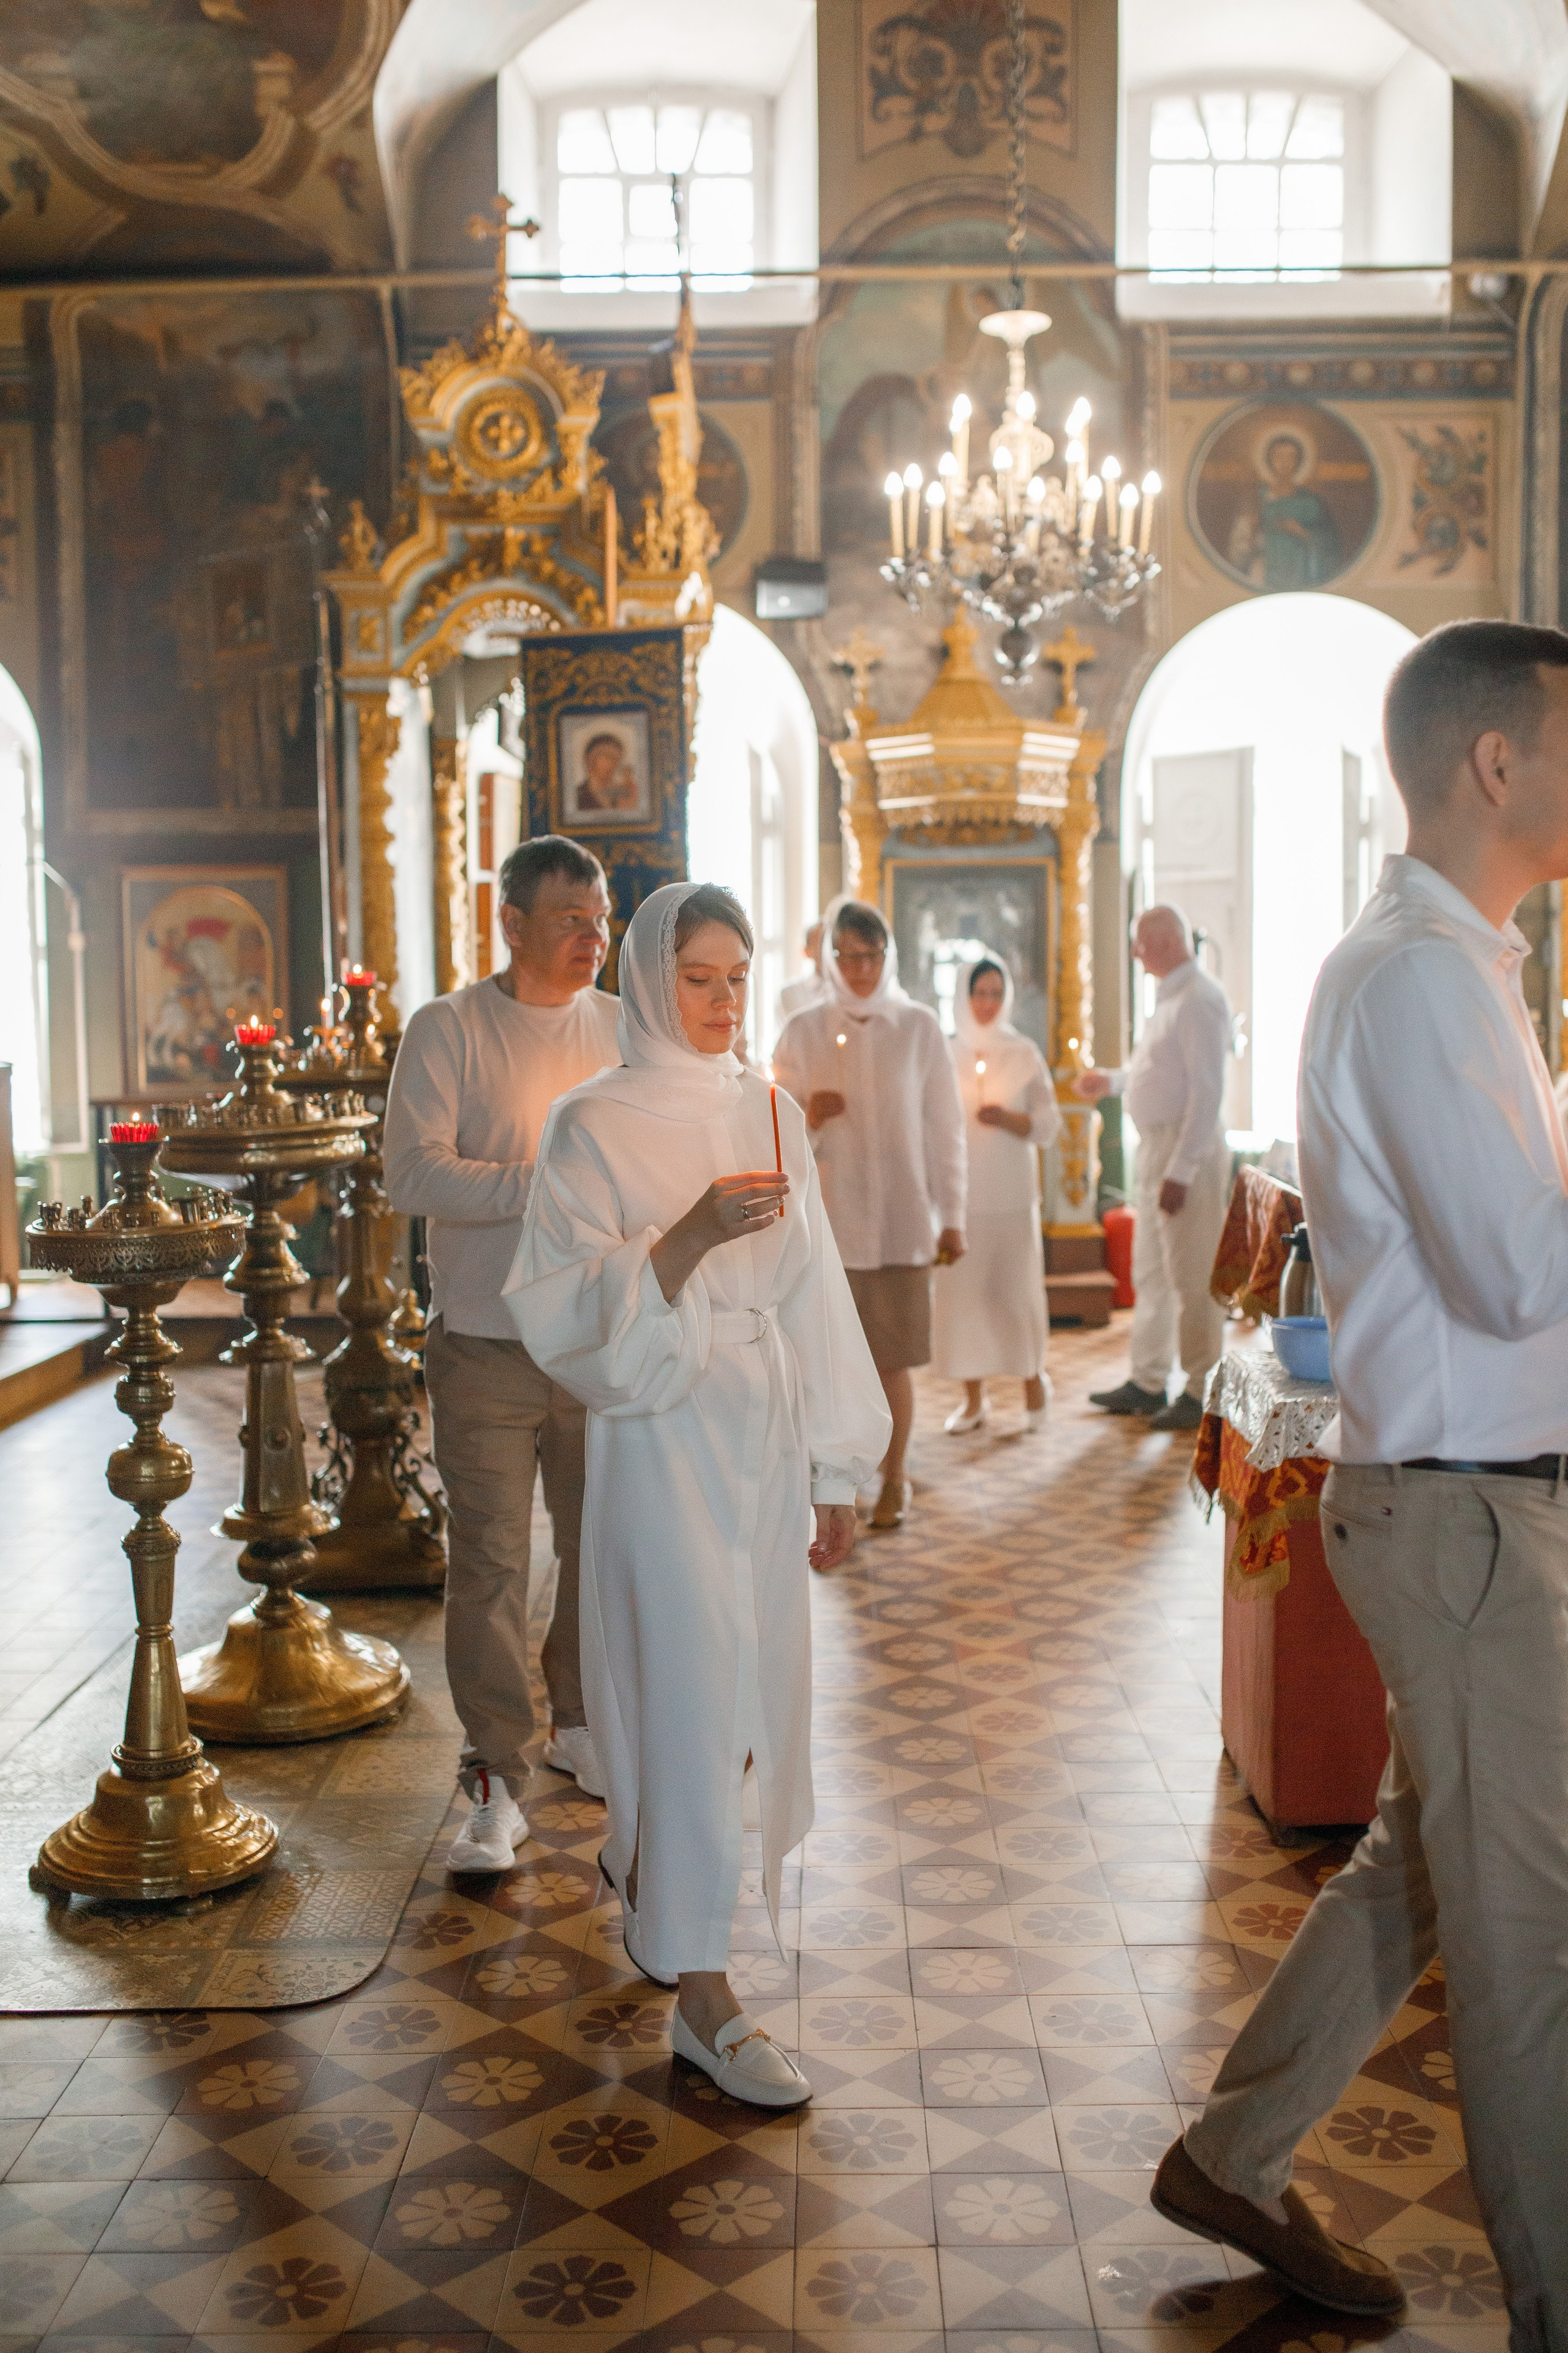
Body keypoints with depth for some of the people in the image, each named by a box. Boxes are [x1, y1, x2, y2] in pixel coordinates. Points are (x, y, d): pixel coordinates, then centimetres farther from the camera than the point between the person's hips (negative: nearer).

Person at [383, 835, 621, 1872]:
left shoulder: (620, 1029, 9)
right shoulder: (449, 1030, -5)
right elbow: (414, 1174, -16)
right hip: (487, 1348, -4)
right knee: (491, 1564, 0)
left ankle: (580, 1726, 33)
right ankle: (497, 1781, 11)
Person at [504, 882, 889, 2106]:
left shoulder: (772, 1111, 9)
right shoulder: (597, 1124, -6)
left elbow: (814, 1292, 11)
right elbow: (567, 1310, -12)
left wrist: (837, 1472, 10)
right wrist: (690, 1237, -27)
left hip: (767, 1432, 6)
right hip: (665, 1439, -5)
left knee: (751, 1683, 13)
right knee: (691, 1695, -3)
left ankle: (645, 1873, 40)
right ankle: (702, 1992, 9)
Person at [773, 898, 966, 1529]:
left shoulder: (919, 1028, 3)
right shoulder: (803, 1032, 4)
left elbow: (945, 1127, 5)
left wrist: (951, 1216, 3)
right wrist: (808, 1117, -14)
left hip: (901, 1219, 0)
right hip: (828, 1218, 1)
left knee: (893, 1360, 3)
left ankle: (894, 1481, 20)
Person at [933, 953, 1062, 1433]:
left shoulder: (1025, 1054, 5)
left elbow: (1049, 1126, 3)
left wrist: (1007, 1119, -14)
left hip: (1011, 1190, -1)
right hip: (960, 1190, 1)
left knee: (1016, 1285, -1)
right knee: (961, 1287, -1)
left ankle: (1033, 1378, 22)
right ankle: (973, 1397, 10)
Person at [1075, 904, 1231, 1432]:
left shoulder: (1199, 998, -15)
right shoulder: (1171, 996, 16)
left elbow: (1206, 1090, -21)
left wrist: (1181, 1171, -24)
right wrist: (1112, 1081, 20)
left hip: (1189, 1150, -10)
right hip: (1157, 1143, 10)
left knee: (1192, 1276, -4)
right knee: (1150, 1271, 15)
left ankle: (1201, 1393, 5)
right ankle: (1147, 1382, 25)